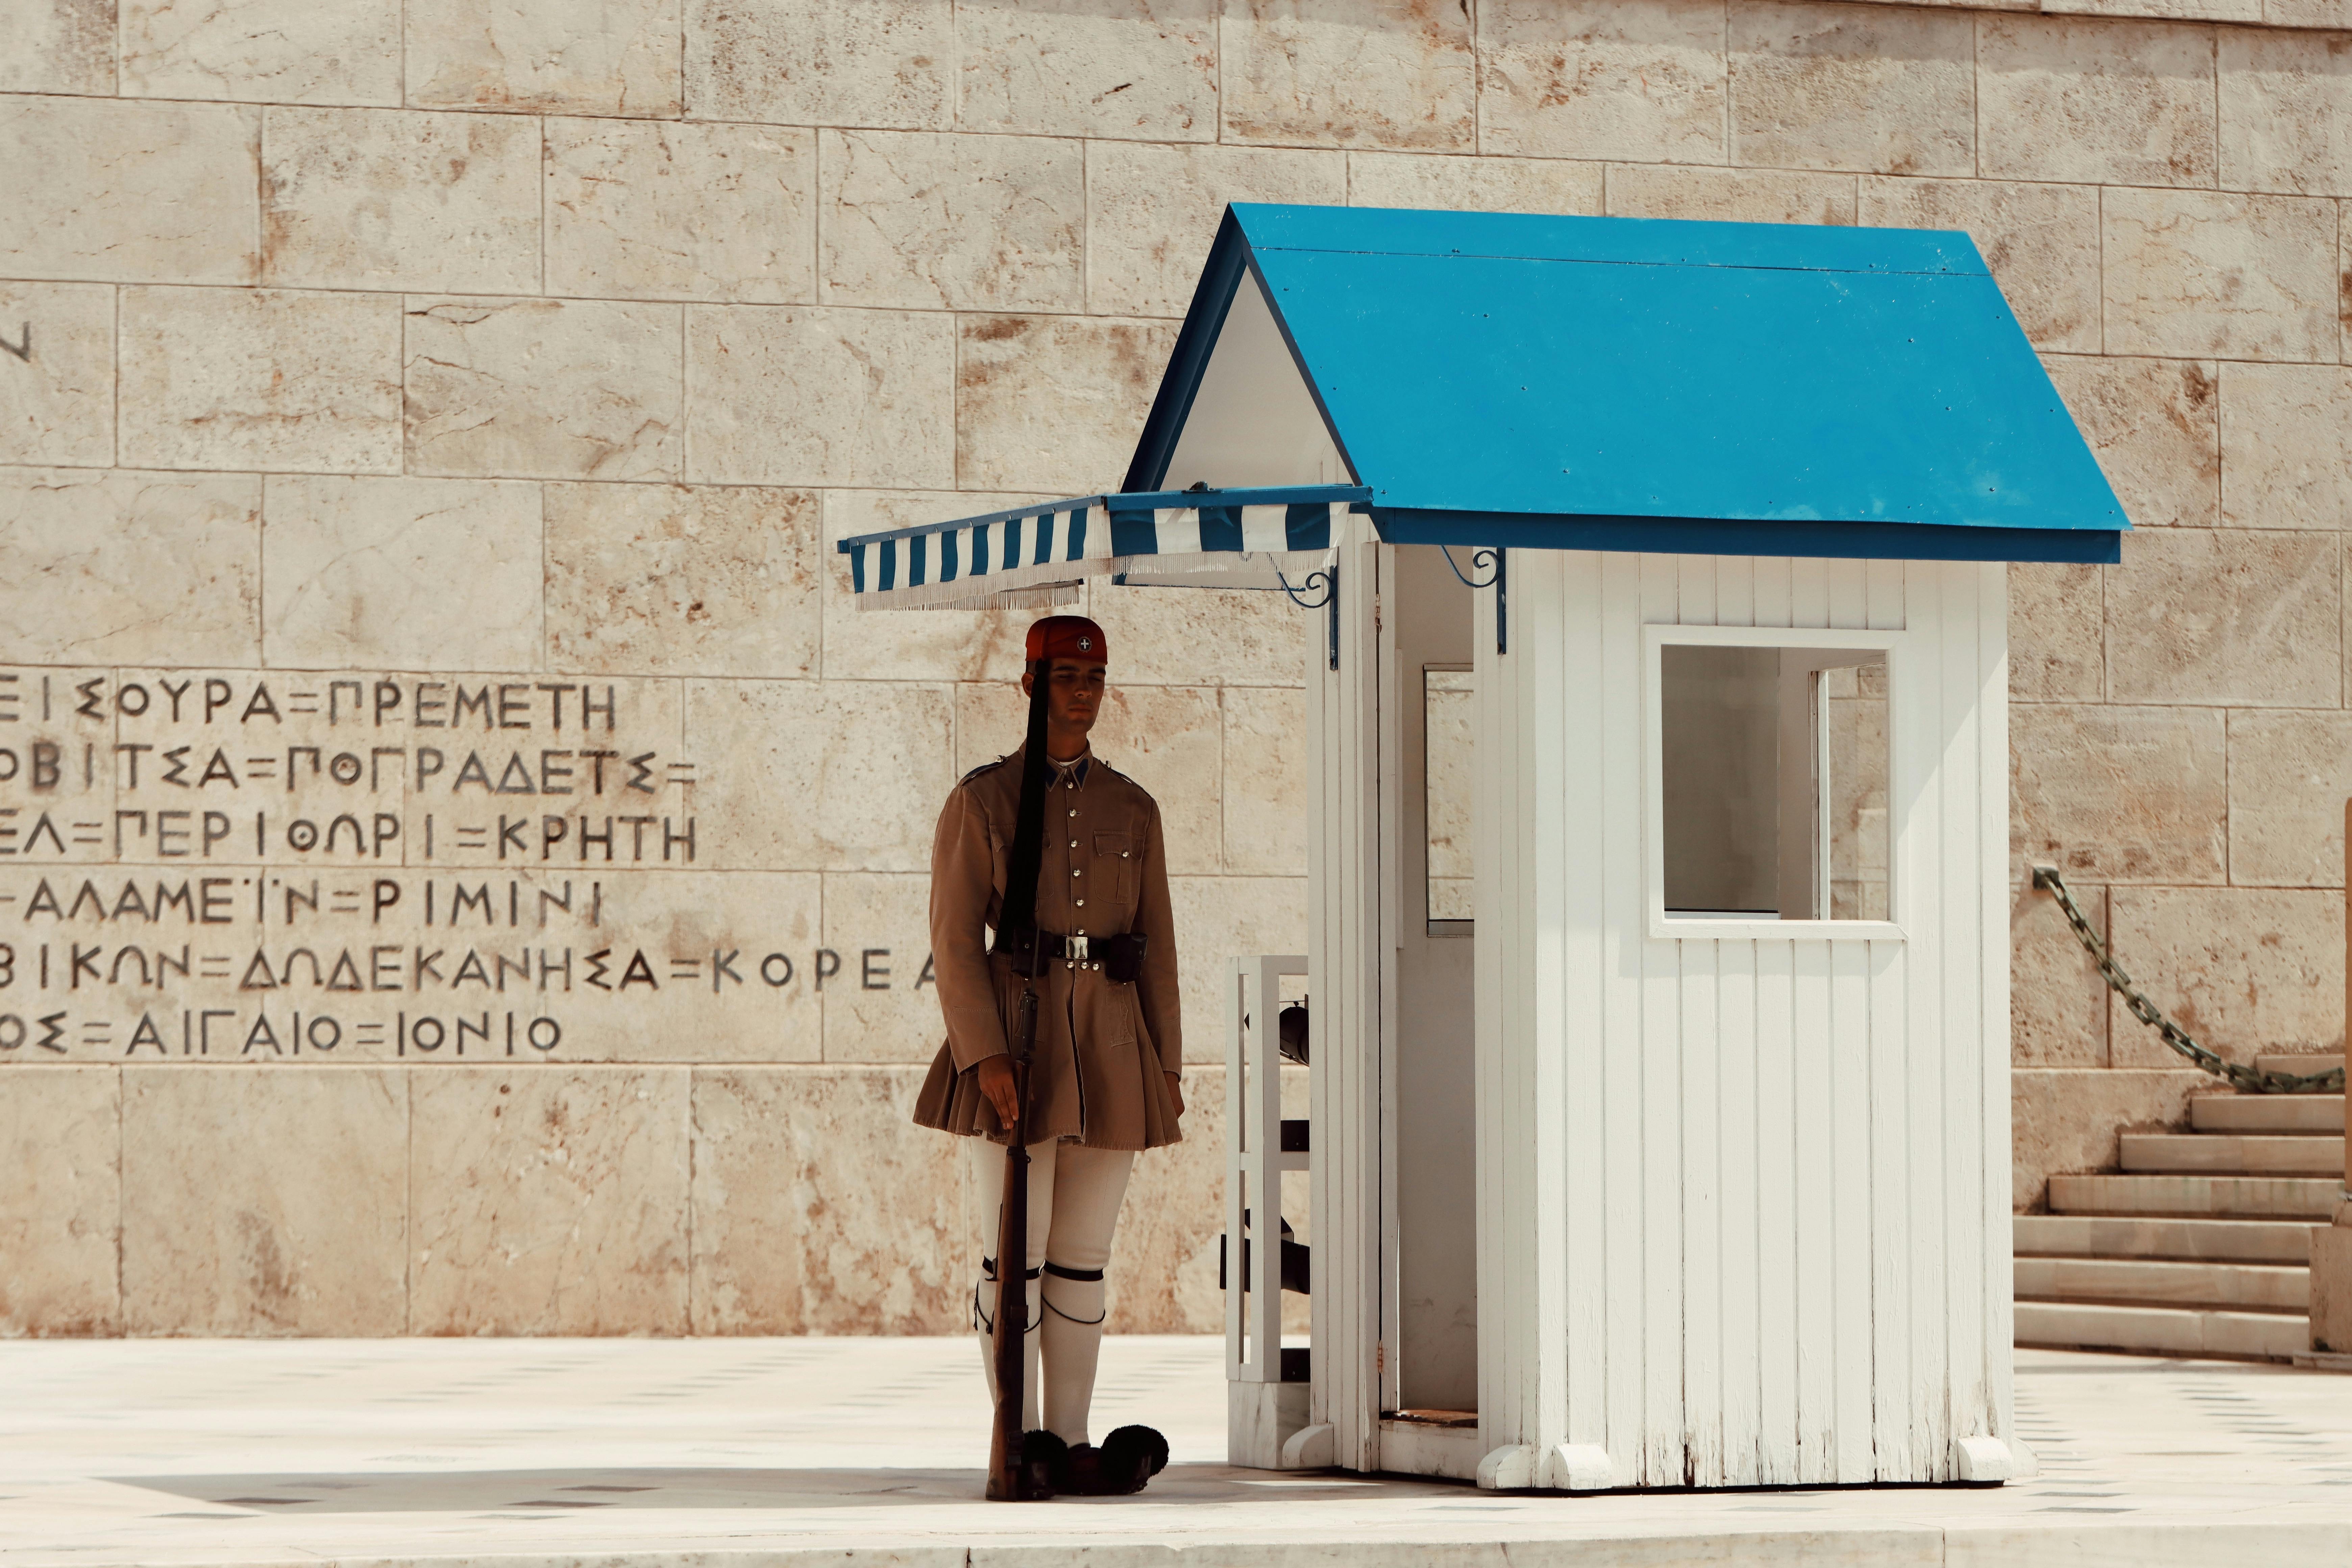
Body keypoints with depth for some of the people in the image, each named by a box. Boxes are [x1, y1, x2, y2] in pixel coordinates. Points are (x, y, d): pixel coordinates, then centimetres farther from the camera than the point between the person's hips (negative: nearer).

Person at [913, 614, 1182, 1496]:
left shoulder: (1132, 810, 11)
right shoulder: (983, 800, 0)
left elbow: (1157, 947, 12)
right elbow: (955, 937, -5)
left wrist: (1168, 1062, 6)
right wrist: (985, 1054, -15)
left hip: (1110, 1052, 4)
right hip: (1016, 1037, -4)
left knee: (1083, 1258, 6)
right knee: (1014, 1258, -3)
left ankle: (1071, 1442, 10)